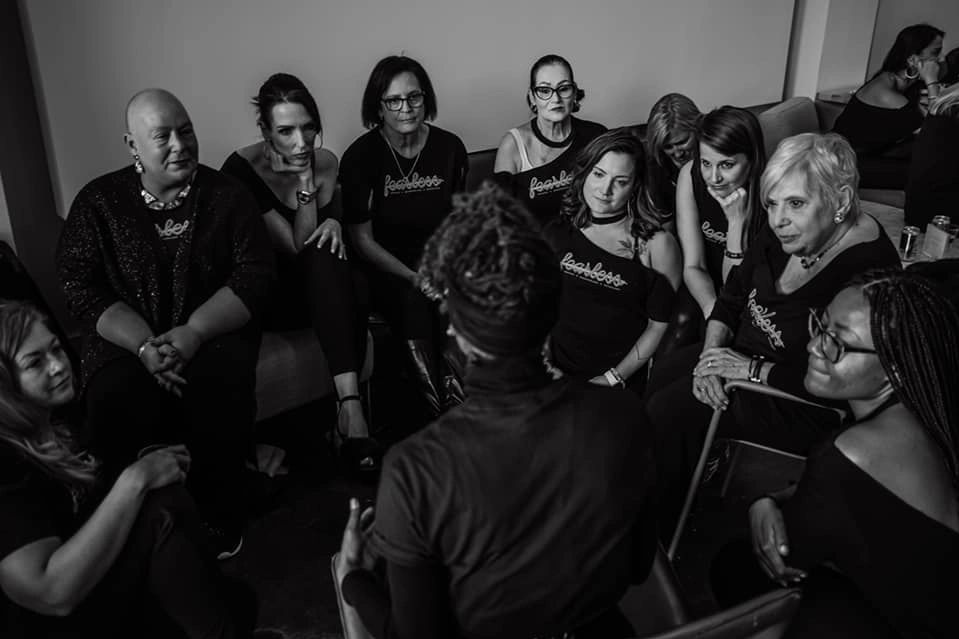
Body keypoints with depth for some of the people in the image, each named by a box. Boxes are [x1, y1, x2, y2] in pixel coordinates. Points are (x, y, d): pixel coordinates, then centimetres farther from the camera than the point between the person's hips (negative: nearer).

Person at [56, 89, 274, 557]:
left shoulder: (227, 195, 2)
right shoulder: (98, 201, 3)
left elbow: (254, 275, -5)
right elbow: (80, 286, -2)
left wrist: (193, 333, -21)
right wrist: (145, 345, -19)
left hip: (212, 330, 0)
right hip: (128, 337, 1)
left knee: (220, 385, -32)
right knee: (117, 400, -30)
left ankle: (220, 520, -11)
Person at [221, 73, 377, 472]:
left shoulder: (326, 162, 0)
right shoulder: (242, 169, -16)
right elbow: (297, 248, -19)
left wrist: (334, 223, -10)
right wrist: (304, 183, -25)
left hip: (314, 289, 5)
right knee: (321, 262, -34)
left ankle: (348, 407, -31)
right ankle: (349, 411, -36)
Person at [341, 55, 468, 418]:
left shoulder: (449, 147, 5)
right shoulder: (361, 156, -4)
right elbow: (362, 239, -5)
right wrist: (413, 277, -15)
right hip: (388, 270, -3)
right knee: (414, 302, -31)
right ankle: (443, 412, -16)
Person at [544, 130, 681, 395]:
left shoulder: (657, 244, -5)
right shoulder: (559, 231, 5)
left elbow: (661, 324, -3)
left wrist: (613, 378, -7)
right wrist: (542, 359, -1)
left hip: (621, 382, -2)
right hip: (554, 371, 2)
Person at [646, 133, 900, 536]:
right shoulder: (782, 235, -4)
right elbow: (733, 295, 7)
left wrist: (753, 369, -22)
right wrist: (712, 351, -9)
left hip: (804, 409, -8)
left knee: (674, 409, -17)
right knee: (663, 376, -6)